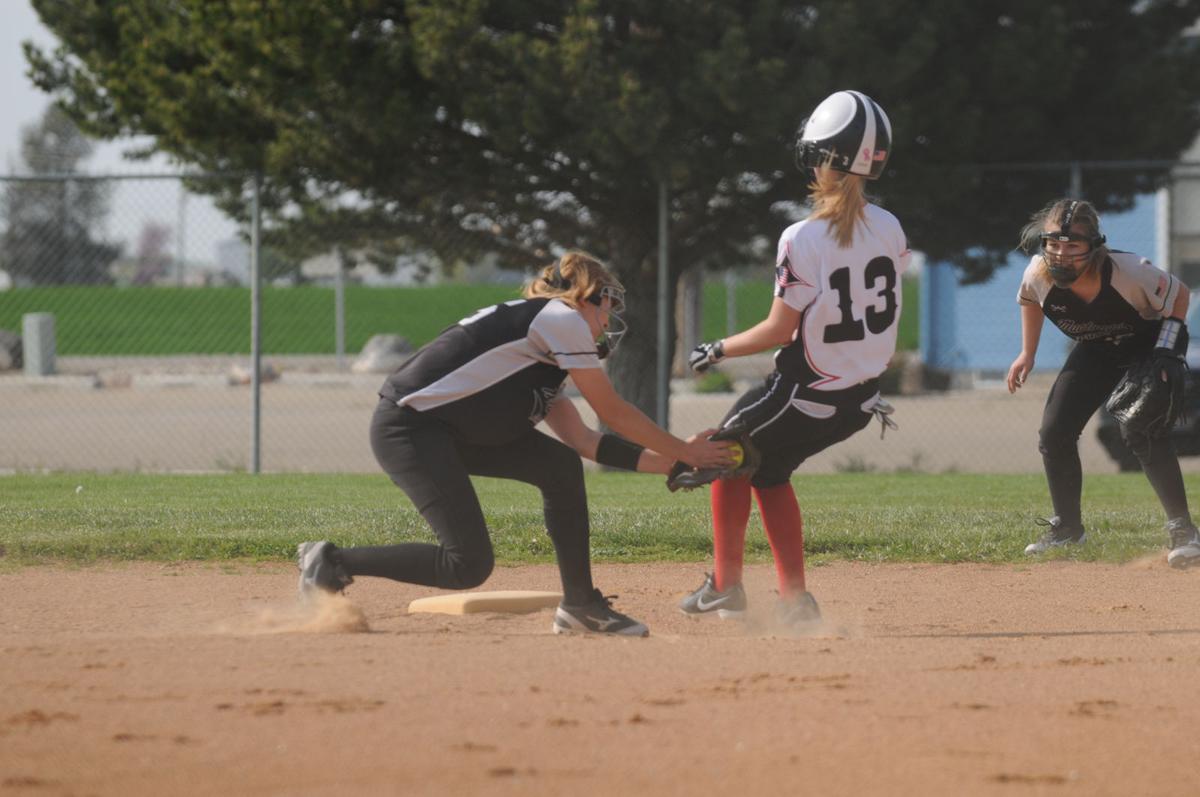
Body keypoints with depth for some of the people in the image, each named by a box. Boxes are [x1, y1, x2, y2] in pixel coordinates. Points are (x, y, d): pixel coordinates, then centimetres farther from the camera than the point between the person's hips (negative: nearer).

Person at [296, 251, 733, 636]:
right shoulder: (561, 317, -5)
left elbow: (581, 440, 19)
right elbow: (613, 412, -2)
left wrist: (669, 460, 17)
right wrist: (683, 451, 7)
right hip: (407, 428, -10)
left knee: (562, 466, 4)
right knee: (468, 565, -16)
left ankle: (580, 604, 9)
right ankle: (332, 561, -3)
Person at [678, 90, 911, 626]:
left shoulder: (802, 239, -22)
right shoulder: (890, 230, -4)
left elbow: (780, 330, -17)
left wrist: (718, 350, -2)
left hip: (807, 395, -6)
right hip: (862, 399, 6)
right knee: (768, 467, 22)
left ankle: (725, 586, 15)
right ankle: (794, 597, 16)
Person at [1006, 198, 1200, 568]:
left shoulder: (1129, 272, -37)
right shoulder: (1039, 274, -24)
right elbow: (1030, 300, 3)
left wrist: (1166, 350, -26)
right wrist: (1027, 353, 2)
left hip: (1148, 347, -5)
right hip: (1095, 354, 5)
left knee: (1141, 432, -26)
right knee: (1053, 434, -2)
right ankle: (1067, 529, 17)